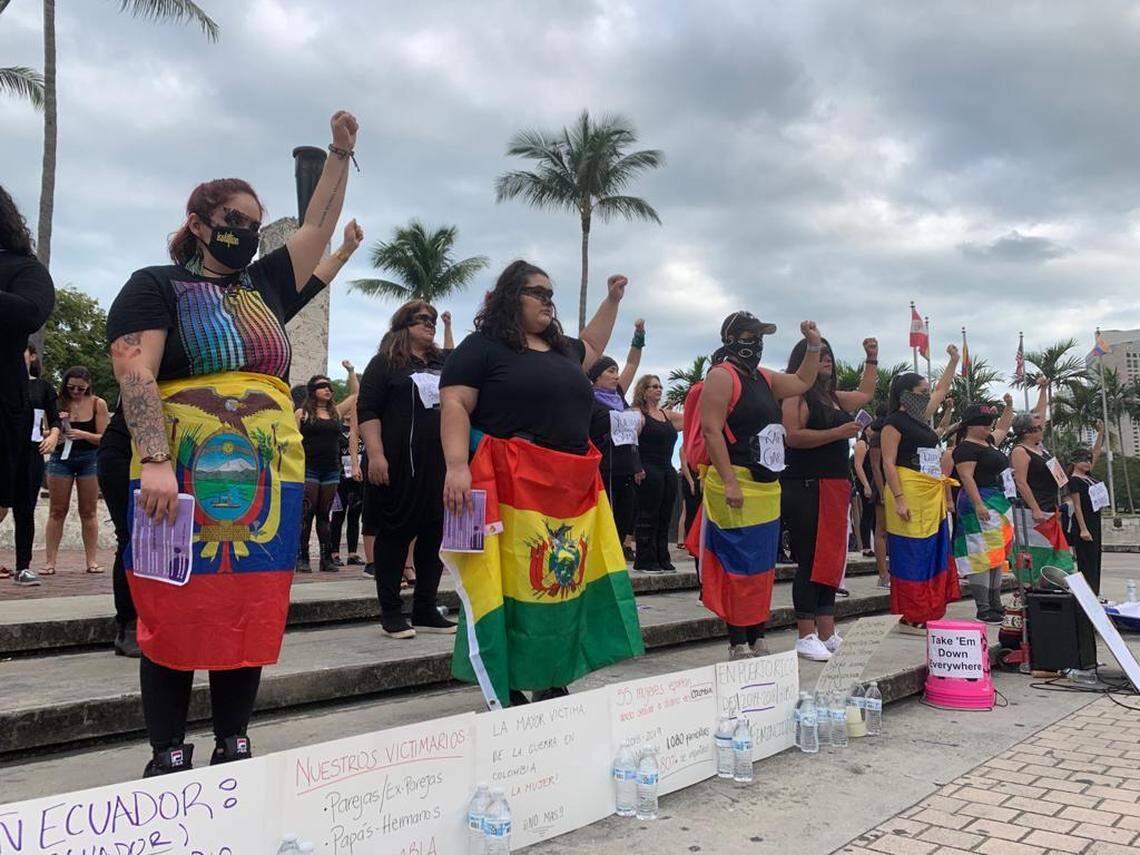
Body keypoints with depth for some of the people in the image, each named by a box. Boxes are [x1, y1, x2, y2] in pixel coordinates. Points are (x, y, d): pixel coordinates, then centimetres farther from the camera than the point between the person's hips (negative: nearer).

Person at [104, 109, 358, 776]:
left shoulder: (265, 286, 19)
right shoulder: (156, 287, 3)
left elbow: (319, 226, 23)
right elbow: (134, 375, -9)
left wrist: (340, 153, 20)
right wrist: (155, 461, -22)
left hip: (267, 485, 5)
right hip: (180, 483, -4)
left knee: (251, 617, 7)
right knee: (174, 620, 2)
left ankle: (234, 747, 19)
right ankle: (169, 757, 14)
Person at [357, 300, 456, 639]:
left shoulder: (445, 362, 17)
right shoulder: (385, 362, 1)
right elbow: (367, 410, -7)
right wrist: (375, 455, -17)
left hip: (440, 465, 6)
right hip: (400, 465, -6)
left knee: (435, 534, 6)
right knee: (395, 533, 1)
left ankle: (425, 610, 16)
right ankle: (390, 612, 9)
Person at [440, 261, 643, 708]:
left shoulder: (562, 349, 21)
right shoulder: (481, 347, 0)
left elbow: (592, 346, 43)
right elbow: (454, 406, -9)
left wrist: (612, 300, 42)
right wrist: (457, 466, -20)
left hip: (573, 493, 7)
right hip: (512, 490, -7)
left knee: (563, 584, 8)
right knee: (510, 587, -5)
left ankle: (553, 686, 19)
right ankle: (505, 693, 4)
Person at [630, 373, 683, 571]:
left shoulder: (666, 414, 18)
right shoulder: (638, 413, -5)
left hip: (668, 471, 8)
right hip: (649, 471, -7)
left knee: (664, 518, 9)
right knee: (648, 517, -4)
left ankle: (662, 559, 16)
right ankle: (645, 560, 2)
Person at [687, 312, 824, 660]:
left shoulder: (764, 378, 19)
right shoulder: (722, 376, -9)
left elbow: (802, 382, 34)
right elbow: (711, 429, -17)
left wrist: (814, 346, 19)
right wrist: (729, 482, -23)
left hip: (768, 488, 9)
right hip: (737, 485, -9)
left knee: (762, 567, 12)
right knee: (739, 566, -6)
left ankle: (757, 640, 20)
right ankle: (738, 644, 0)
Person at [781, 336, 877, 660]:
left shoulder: (834, 397, 21)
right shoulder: (797, 395, -5)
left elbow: (866, 394, 38)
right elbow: (794, 437, -17)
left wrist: (872, 358, 35)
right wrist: (838, 433, -17)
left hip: (834, 490, 9)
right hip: (806, 488, -9)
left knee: (830, 561, 8)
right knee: (809, 562, -9)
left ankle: (827, 634, 13)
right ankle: (806, 637, -5)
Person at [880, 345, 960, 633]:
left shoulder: (921, 418, 16)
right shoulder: (894, 422, -7)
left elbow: (942, 389, 32)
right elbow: (888, 463, -13)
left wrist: (954, 361, 30)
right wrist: (899, 499, -20)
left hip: (932, 496, 9)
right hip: (910, 494, -9)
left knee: (933, 553, 10)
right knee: (912, 555, -6)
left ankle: (927, 614, 16)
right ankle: (910, 618, -1)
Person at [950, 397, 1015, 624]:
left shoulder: (989, 442, 18)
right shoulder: (966, 447, -10)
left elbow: (1003, 428, 38)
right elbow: (966, 477, -19)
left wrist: (1009, 407, 30)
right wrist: (978, 504, -26)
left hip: (1000, 503, 10)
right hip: (980, 504, -10)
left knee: (997, 554, 12)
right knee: (982, 555, -11)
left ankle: (995, 604, 19)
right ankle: (982, 609, -12)